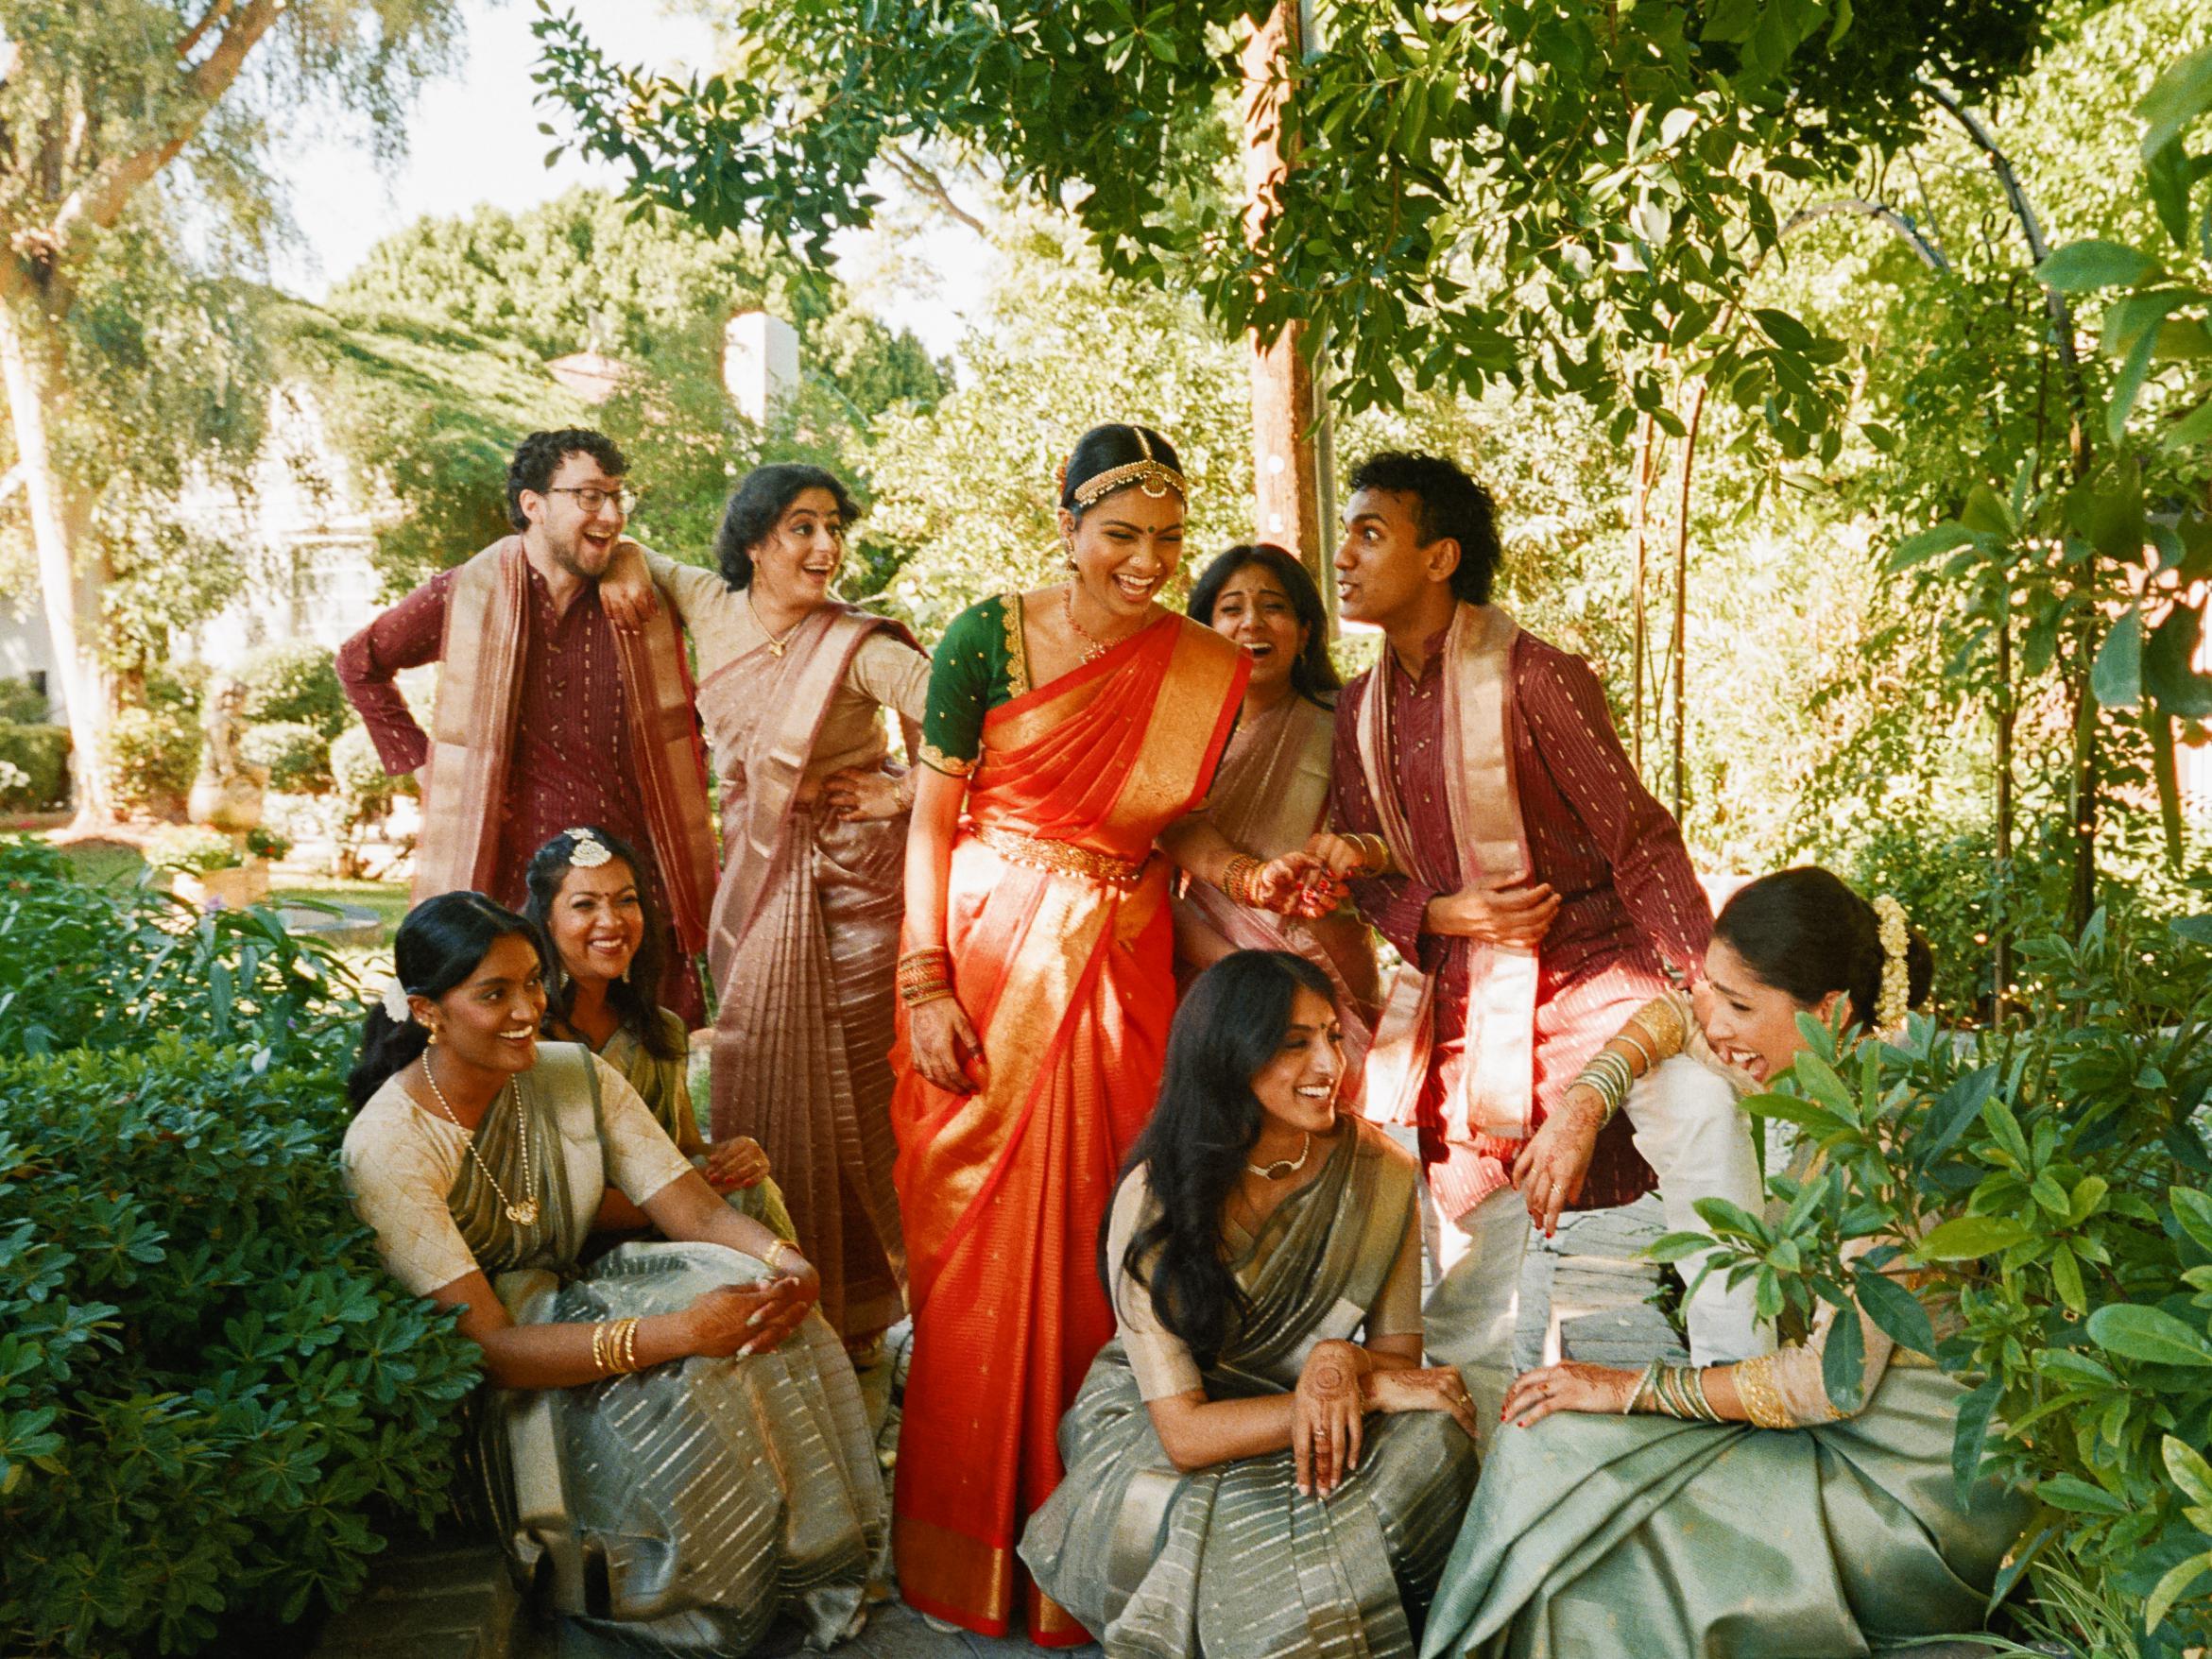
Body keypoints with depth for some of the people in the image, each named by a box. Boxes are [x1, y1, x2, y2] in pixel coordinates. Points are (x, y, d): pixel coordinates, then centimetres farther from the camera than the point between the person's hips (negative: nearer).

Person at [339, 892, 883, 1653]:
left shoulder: (576, 1076, -5)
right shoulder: (387, 1148, -23)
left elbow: (699, 1212, -7)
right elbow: (487, 1348, -27)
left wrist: (792, 1268, -30)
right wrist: (680, 1331, -38)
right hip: (473, 1395, -6)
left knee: (770, 1332, -20)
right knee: (673, 1400, -30)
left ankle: (802, 1575, -1)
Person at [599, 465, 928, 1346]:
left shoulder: (859, 646, -14)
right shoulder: (713, 609, 2)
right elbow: (631, 553, 20)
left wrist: (905, 794, -13)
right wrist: (626, 566, 0)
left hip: (850, 883, -5)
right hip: (754, 875, 5)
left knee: (849, 1086, 0)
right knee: (757, 1082, 9)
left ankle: (860, 1302, 14)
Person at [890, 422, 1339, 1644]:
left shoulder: (1208, 671, 2)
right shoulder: (987, 640, -6)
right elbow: (932, 821, -3)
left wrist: (1249, 878, -9)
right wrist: (926, 985, -8)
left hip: (1120, 980, 2)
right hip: (984, 968, -2)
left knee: (1097, 1247, 5)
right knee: (977, 1251, 4)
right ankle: (966, 1546, 21)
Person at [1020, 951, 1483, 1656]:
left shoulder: (1380, 1173, -9)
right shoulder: (1156, 1201, -20)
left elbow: (1400, 1354, -1)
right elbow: (1183, 1434, -21)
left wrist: (1345, 1362, -27)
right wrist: (1371, 1391, -26)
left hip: (1316, 1434, 4)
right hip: (1152, 1440, -4)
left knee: (1430, 1441, -27)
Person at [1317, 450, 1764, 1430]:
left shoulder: (1533, 679, -14)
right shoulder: (1360, 708, 5)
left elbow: (1639, 843, -15)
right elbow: (1369, 872, 10)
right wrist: (1441, 914, -12)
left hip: (1588, 961, -5)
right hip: (1457, 987, 6)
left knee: (1699, 1103, -31)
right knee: (1473, 1218, 9)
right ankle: (1465, 1416, 31)